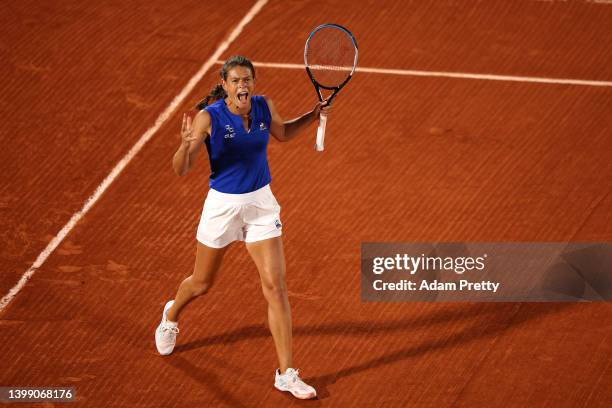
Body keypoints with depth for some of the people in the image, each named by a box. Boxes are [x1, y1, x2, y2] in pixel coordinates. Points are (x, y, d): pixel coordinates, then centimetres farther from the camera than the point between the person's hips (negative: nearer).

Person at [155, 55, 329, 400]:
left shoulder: (265, 107, -7)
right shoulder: (209, 117, -19)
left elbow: (283, 132, 17)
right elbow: (181, 170, -19)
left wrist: (313, 115, 0)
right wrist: (186, 145, -41)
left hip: (261, 204, 2)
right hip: (222, 204, -2)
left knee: (276, 286, -6)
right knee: (201, 284, 17)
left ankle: (287, 374, 0)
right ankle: (171, 315, 54)